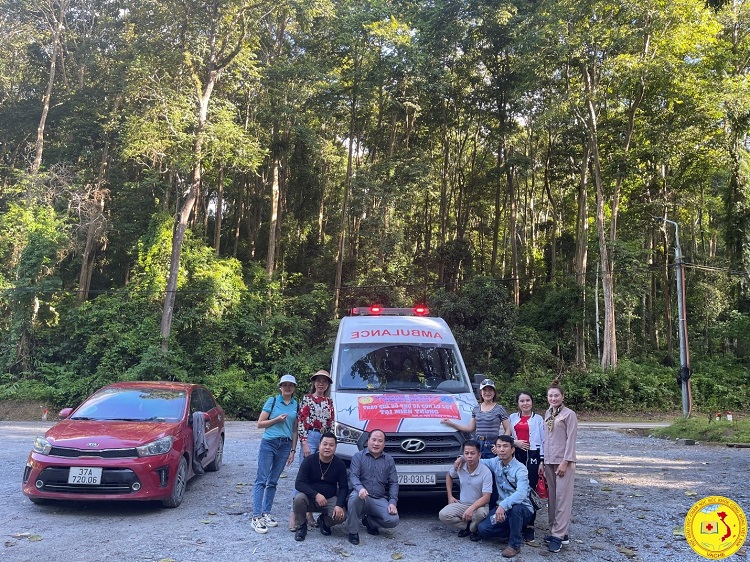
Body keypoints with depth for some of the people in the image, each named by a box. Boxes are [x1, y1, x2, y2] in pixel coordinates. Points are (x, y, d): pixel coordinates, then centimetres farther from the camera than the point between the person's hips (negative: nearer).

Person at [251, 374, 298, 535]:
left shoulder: (296, 405, 9)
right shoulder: (272, 401, 0)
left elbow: (295, 430, 11)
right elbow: (260, 424, 0)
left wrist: (292, 450, 7)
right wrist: (277, 420, -13)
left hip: (285, 445, 3)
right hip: (269, 443, -3)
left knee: (273, 481, 9)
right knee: (261, 480, -6)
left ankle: (266, 513, 17)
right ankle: (256, 517, -6)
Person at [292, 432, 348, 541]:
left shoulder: (340, 464, -6)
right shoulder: (309, 460, -12)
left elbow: (343, 487, -4)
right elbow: (299, 484, -18)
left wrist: (339, 505, -23)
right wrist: (316, 495, -32)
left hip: (330, 499, 1)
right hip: (310, 498, -1)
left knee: (341, 516, -26)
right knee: (299, 498, -33)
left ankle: (324, 521, 11)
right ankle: (301, 526, -4)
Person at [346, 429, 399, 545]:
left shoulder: (389, 460, 13)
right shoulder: (358, 456, 4)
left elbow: (394, 483, 9)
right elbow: (353, 476, -9)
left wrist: (392, 502, -7)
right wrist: (360, 488, -32)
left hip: (380, 500, 3)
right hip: (362, 496, -3)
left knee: (393, 520, -20)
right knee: (355, 496, -38)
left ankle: (369, 521, 12)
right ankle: (353, 532, -18)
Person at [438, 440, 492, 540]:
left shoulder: (486, 472, -18)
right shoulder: (459, 466, -6)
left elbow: (486, 497, -22)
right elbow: (449, 476, 17)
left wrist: (472, 508, -37)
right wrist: (450, 496, 8)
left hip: (479, 505, -3)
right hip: (461, 504, 3)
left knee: (480, 513, -39)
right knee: (443, 515, -23)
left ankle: (473, 529, -4)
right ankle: (467, 526, 0)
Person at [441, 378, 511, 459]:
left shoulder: (499, 409, 2)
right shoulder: (476, 409, 14)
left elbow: (508, 430, 1)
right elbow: (470, 428, 14)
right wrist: (451, 423, 9)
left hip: (492, 446, -4)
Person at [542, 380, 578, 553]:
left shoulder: (569, 414, -7)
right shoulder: (548, 414, 12)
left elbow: (571, 440, -10)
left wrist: (565, 462, -15)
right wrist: (543, 461, 13)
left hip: (563, 461, -6)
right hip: (549, 461, 6)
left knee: (562, 498, -5)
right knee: (552, 498, 8)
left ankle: (558, 536, -4)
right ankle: (555, 531, 16)